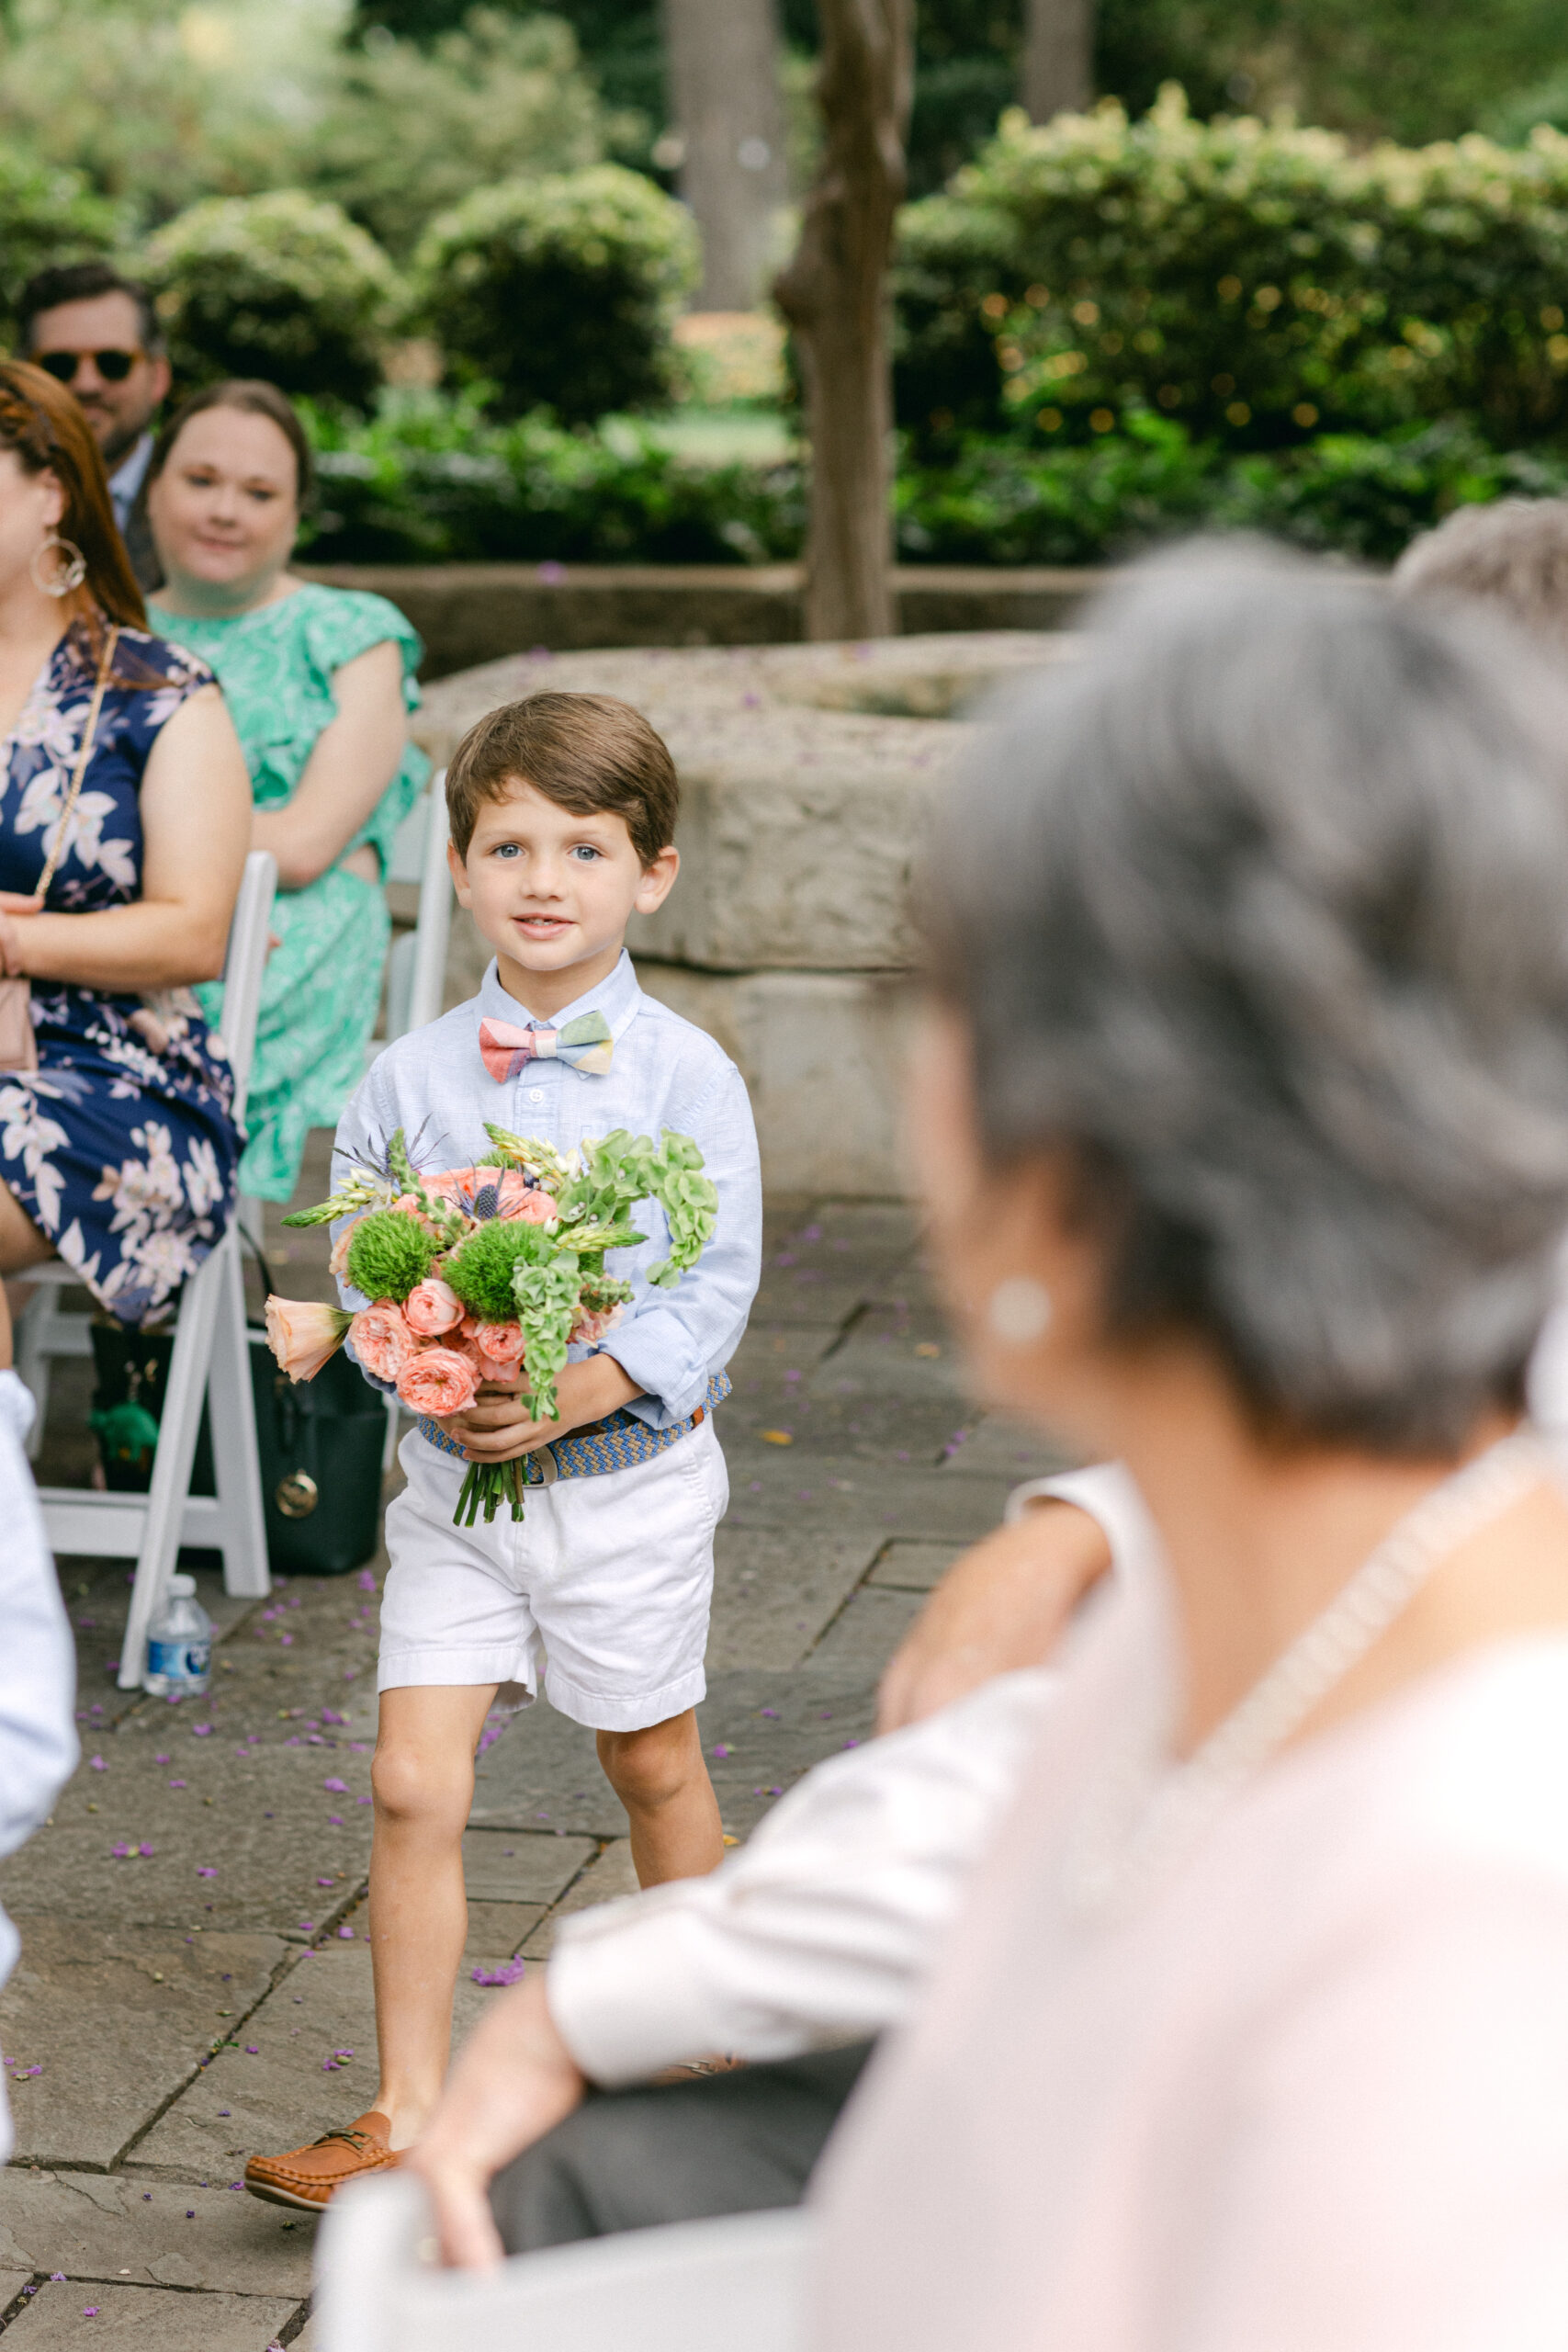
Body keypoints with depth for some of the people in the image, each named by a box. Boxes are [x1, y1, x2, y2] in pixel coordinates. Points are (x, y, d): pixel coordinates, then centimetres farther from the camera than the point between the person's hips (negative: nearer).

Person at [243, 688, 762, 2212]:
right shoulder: (411, 1075, -1)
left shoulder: (682, 1075, -9)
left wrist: (573, 1395, -24)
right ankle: (408, 2117, 4)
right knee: (413, 1783, -5)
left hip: (627, 1472, -2)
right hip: (451, 1476, 2)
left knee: (654, 1769, 15)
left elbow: (715, 1287, -12)